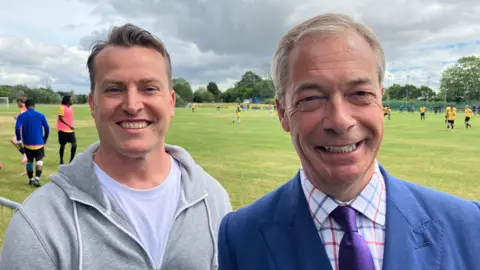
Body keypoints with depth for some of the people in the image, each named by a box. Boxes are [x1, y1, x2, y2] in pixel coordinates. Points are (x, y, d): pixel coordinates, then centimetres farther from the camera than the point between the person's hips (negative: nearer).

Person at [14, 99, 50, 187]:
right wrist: (45, 139, 13)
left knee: (29, 161, 17)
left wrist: (19, 140, -5)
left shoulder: (21, 116, -1)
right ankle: (37, 179, -17)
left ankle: (31, 179, 24)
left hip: (27, 143, 2)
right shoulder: (41, 115, -1)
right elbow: (47, 128, -1)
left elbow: (17, 128, -13)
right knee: (39, 161, 2)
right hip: (39, 143, -1)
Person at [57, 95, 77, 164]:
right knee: (62, 145, 5)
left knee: (74, 144, -4)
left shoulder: (70, 108, 12)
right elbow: (61, 118, -17)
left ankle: (72, 160, 6)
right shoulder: (62, 107, -10)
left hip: (70, 130, 6)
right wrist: (69, 126, -22)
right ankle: (61, 161, 19)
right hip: (63, 130, -6)